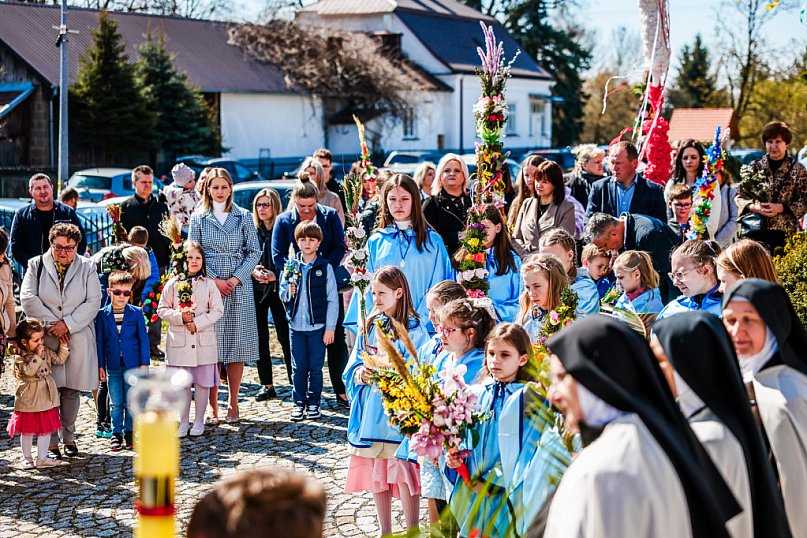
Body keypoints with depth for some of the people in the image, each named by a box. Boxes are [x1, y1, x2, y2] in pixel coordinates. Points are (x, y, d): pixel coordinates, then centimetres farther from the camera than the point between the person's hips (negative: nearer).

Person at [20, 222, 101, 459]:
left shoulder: (87, 267, 5)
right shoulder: (36, 265, 4)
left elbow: (93, 302, -2)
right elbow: (28, 299, -4)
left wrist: (68, 324, -12)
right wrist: (52, 324, -10)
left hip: (77, 339, 1)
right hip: (45, 338, -1)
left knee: (71, 390, 6)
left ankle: (69, 438, 18)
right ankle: (51, 442, 4)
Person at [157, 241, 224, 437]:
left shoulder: (208, 284, 4)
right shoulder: (173, 283, 3)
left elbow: (217, 310, 1)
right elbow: (162, 309, 4)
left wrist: (198, 323, -10)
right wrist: (180, 317, -14)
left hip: (203, 341, 0)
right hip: (179, 341, 0)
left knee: (202, 383, 4)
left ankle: (199, 421, 16)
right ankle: (183, 422, 16)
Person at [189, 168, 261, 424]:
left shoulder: (244, 217, 8)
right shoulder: (198, 218, 7)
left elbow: (254, 252, 4)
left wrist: (236, 279, -7)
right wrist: (214, 280, -9)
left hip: (239, 288, 1)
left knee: (236, 345, 1)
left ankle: (233, 404, 8)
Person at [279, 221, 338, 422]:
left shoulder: (325, 267, -2)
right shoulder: (291, 266, 6)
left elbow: (332, 299, -1)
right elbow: (282, 296, 13)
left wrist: (330, 327, -5)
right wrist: (288, 290, -11)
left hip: (317, 326, -2)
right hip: (296, 324, 2)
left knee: (315, 367, 4)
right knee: (298, 367, 6)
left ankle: (313, 403, 15)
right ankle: (299, 403, 16)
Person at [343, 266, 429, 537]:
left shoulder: (413, 329, -7)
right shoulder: (370, 326, 11)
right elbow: (352, 370, 13)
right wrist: (361, 374, -7)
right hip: (371, 410, 6)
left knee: (404, 472, -6)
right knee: (376, 473, 12)